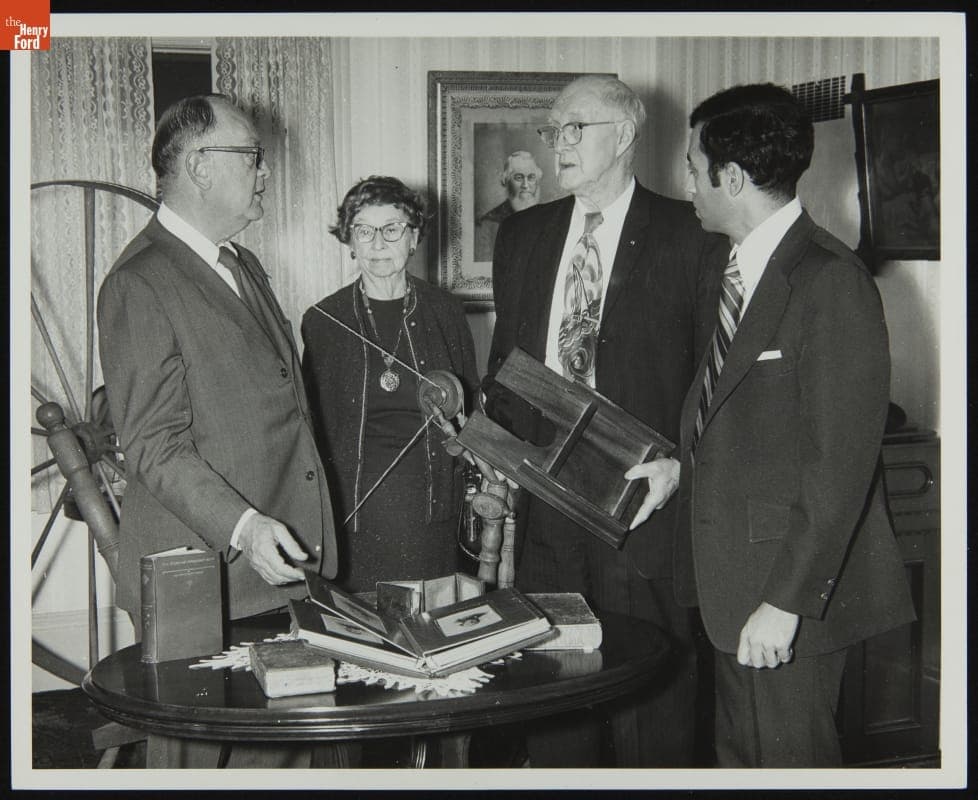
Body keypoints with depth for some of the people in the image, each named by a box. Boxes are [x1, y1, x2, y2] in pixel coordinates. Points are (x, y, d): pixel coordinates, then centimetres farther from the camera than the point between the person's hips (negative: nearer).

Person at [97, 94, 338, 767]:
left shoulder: (243, 266, 18)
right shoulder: (140, 285, -12)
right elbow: (154, 445, -16)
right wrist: (243, 527, -26)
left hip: (280, 564, 8)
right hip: (206, 574, -8)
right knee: (202, 750, 1)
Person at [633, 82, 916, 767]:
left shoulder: (832, 281, -17)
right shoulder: (739, 267, 11)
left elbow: (840, 461, -21)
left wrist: (786, 602, -22)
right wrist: (681, 461, 7)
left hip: (792, 585, -9)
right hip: (733, 580, 9)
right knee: (739, 758, 18)